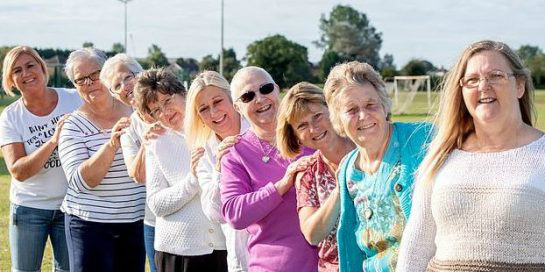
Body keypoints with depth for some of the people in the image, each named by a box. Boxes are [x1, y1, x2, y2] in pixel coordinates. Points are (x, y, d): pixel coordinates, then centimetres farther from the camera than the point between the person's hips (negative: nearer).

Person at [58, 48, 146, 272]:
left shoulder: (134, 112, 3)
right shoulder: (74, 125, -7)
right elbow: (80, 181, -19)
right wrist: (111, 144, -30)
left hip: (135, 220, 4)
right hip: (90, 224, -3)